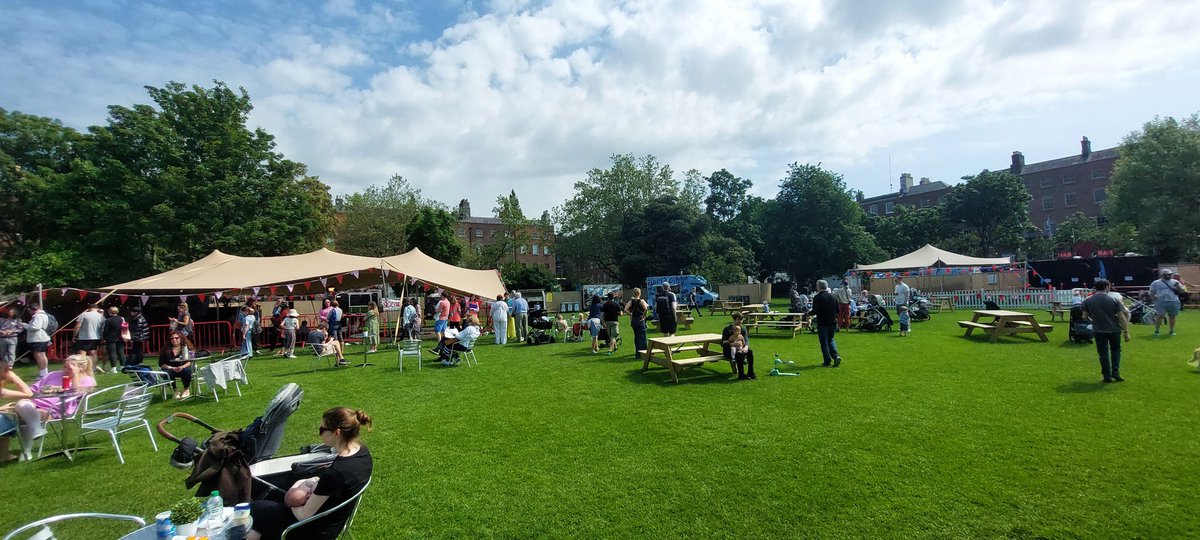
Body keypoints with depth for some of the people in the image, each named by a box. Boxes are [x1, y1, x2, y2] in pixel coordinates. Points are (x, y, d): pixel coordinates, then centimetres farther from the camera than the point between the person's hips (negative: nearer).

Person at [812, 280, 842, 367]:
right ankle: (836, 356, 4)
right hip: (833, 322, 6)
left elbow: (814, 311, -16)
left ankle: (827, 362, 7)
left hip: (822, 323, -6)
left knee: (824, 343, 4)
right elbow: (837, 310, 11)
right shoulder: (833, 297, 7)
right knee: (830, 340, 21)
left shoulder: (817, 298, -13)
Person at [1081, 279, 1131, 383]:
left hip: (1098, 331, 0)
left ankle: (1107, 376, 7)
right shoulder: (1113, 300, -6)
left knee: (1103, 353, 7)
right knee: (1115, 350, 21)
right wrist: (1126, 332, -3)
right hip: (1114, 330, 0)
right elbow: (1122, 317, -8)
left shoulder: (1087, 301, -4)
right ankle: (1115, 372, 13)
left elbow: (1084, 316, -1)